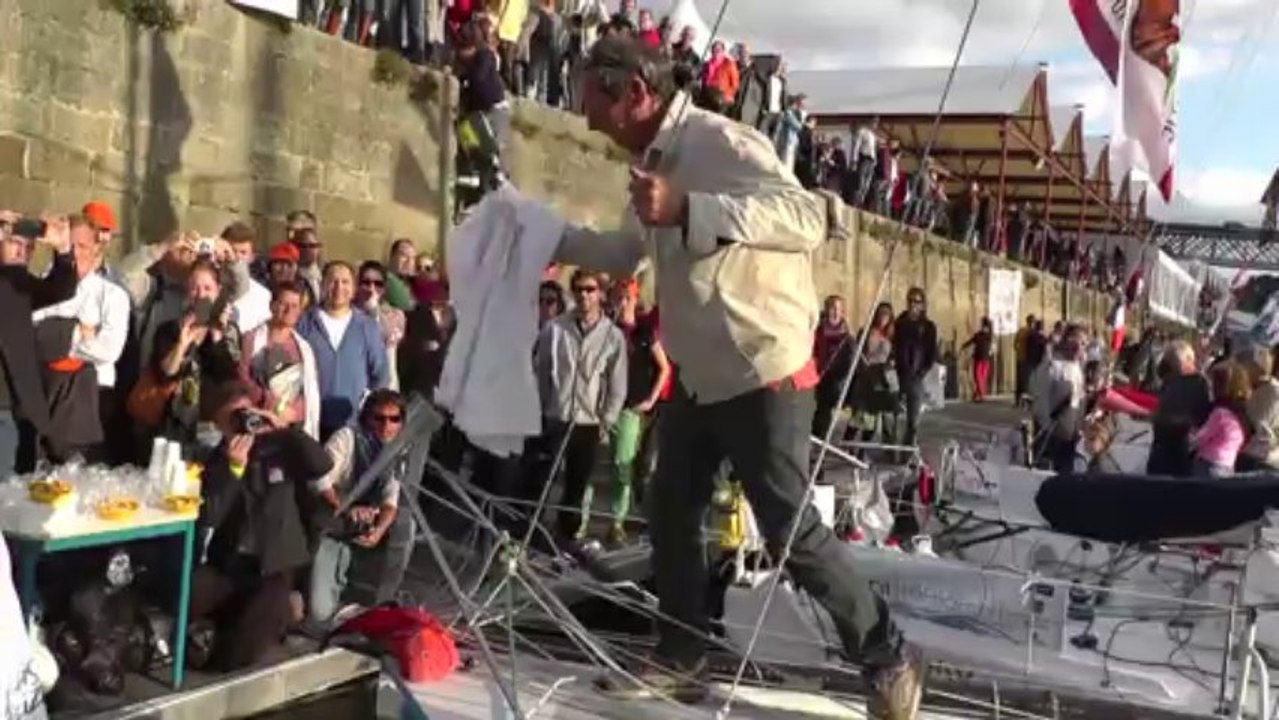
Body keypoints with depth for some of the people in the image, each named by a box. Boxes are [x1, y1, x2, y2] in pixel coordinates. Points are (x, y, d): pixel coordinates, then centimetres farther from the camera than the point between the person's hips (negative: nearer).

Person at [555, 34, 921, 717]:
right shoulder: (656, 161, 10)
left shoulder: (722, 141, -19)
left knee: (790, 529, -3)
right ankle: (680, 662, 28)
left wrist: (688, 209, -42)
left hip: (765, 374, -9)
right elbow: (625, 253, 27)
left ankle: (889, 658, 15)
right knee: (670, 514, 13)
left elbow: (808, 219, -34)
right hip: (697, 377, 9)